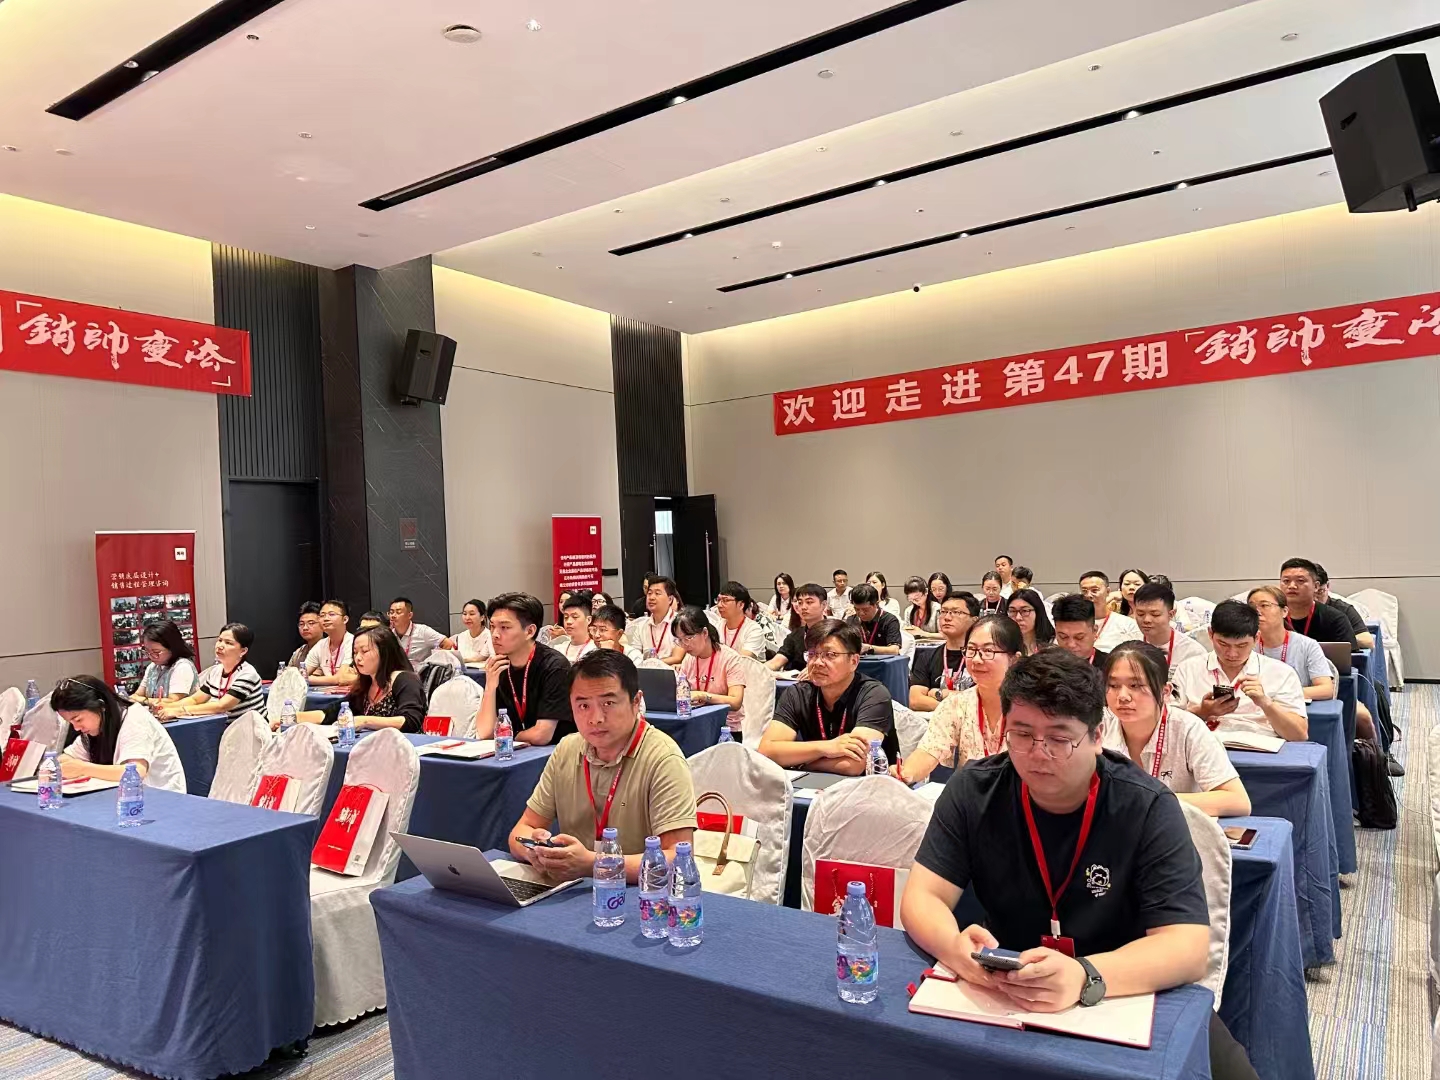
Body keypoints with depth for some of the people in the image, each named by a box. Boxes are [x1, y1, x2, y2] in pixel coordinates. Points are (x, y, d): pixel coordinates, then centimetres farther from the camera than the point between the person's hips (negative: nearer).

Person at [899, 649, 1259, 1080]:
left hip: (1130, 996, 0)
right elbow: (922, 897, -10)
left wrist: (1084, 977, -40)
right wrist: (955, 947, -34)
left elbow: (1188, 947, -21)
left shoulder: (1148, 809, -14)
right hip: (1001, 995, 0)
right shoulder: (974, 792, -9)